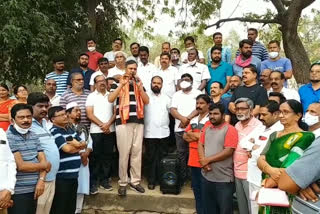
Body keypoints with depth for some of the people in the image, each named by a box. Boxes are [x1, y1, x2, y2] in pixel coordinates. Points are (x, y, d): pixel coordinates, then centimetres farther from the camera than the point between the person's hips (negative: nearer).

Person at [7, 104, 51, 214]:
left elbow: (43, 160, 5)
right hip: (18, 192, -6)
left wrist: (41, 180, -11)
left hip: (33, 189, 6)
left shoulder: (34, 136, 10)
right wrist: (44, 165, -5)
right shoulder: (8, 137, -12)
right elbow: (21, 166, -18)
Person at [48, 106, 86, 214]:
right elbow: (67, 149, -20)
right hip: (61, 177, -8)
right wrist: (78, 145, -1)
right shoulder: (54, 132, -11)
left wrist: (74, 142, -9)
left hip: (73, 175, 8)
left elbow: (84, 144, 12)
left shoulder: (70, 130, 14)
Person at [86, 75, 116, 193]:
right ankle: (93, 182, 7)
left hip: (110, 130, 3)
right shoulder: (91, 96, 5)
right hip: (96, 131, -2)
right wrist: (101, 125, -11)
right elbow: (90, 114, -3)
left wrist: (108, 124, -9)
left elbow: (115, 112, 5)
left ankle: (105, 180, 16)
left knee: (107, 156, 6)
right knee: (95, 157, 0)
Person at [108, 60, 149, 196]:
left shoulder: (139, 84, 18)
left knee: (137, 152, 5)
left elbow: (146, 101, 7)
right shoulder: (118, 83, 7)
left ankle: (135, 181, 15)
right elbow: (110, 99, -9)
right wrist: (122, 84, -12)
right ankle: (123, 183, 8)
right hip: (123, 122, -3)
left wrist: (139, 86, -4)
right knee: (124, 153, -2)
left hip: (138, 122, 4)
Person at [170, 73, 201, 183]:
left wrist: (188, 118, -15)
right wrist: (183, 119, -14)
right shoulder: (176, 95, 14)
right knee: (181, 153, 6)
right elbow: (172, 110, 3)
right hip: (180, 128, 3)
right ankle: (182, 177, 16)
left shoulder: (198, 93, 7)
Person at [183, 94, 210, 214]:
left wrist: (191, 133, -4)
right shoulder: (193, 120, 14)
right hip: (193, 159, 7)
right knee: (196, 187, 16)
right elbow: (185, 136, 12)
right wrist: (197, 136, -7)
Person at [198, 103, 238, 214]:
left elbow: (228, 151, -18)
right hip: (206, 176, 6)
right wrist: (203, 161, -10)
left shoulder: (230, 129, -10)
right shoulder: (207, 126, 8)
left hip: (224, 179, -6)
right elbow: (200, 144, 8)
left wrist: (208, 160, -14)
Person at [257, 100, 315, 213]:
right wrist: (270, 170, -21)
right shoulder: (274, 135, 10)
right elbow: (260, 160, 0)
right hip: (267, 191, 5)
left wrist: (270, 183, -15)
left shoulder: (305, 137, -9)